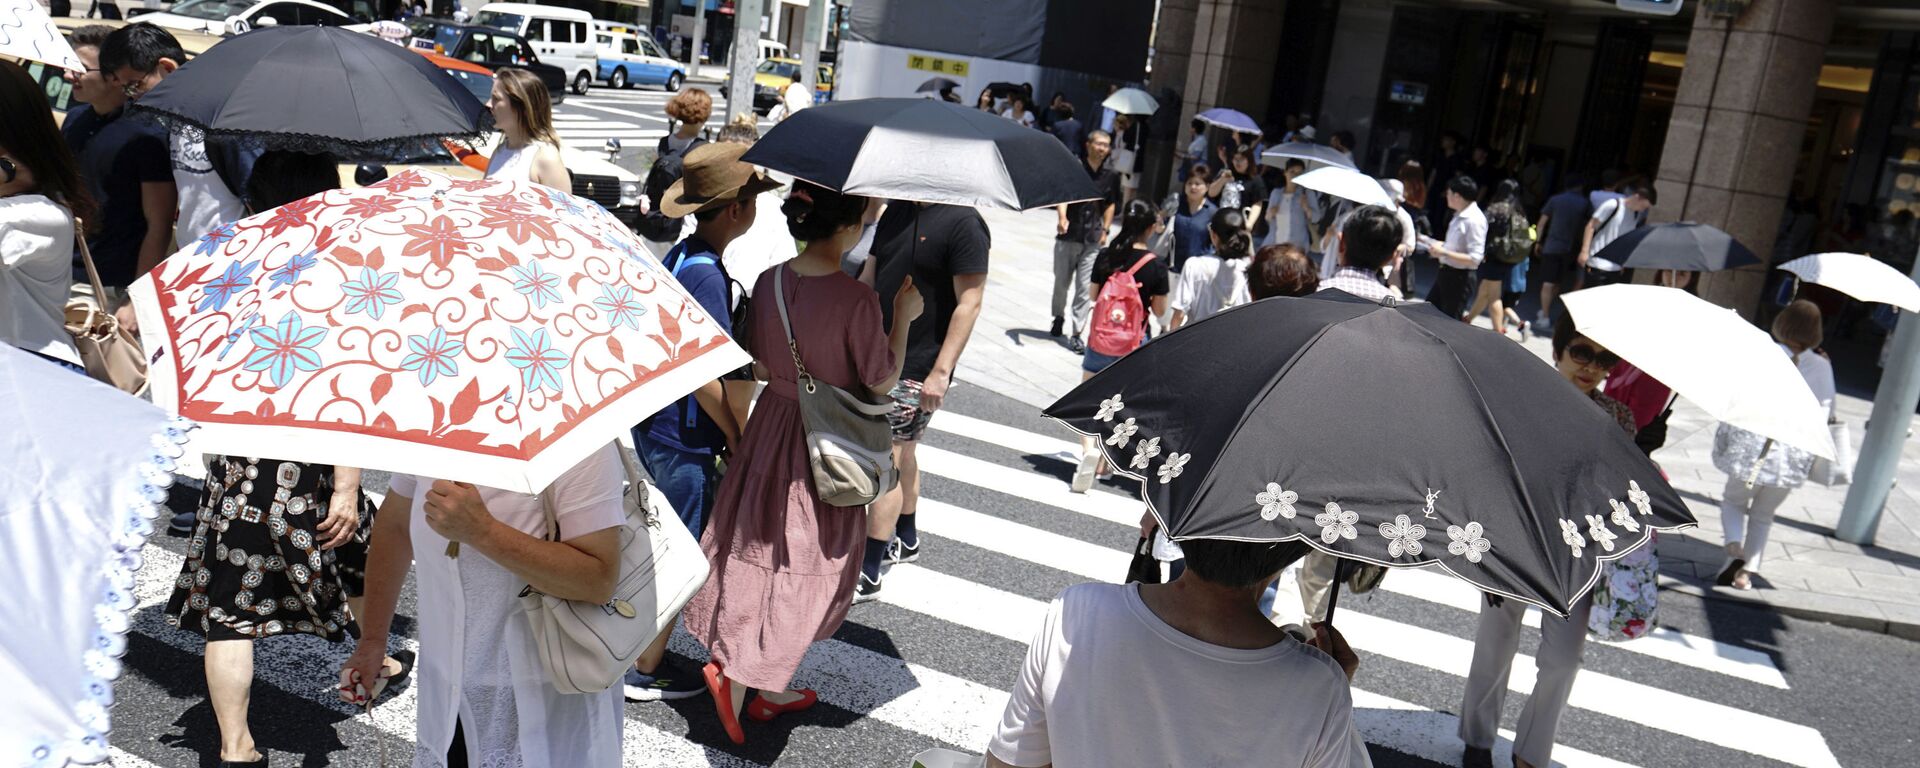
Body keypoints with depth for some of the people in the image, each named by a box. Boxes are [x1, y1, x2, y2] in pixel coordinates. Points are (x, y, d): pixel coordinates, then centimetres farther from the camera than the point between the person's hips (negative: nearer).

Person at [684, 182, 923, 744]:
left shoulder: (770, 281, -5)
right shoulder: (856, 300, -24)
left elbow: (761, 367, 4)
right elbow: (881, 382, -12)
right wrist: (904, 316, -2)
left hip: (773, 422, 6)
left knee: (768, 554, 17)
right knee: (808, 566, 10)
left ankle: (771, 688, 30)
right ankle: (737, 671, 2)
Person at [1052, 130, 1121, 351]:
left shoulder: (1111, 176, 5)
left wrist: (1105, 229, 8)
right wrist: (1062, 218, -35)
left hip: (1093, 240, 1)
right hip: (1068, 235, -1)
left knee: (1085, 288, -4)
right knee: (1061, 282, 12)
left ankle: (1076, 334, 0)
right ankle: (1058, 318, 38)